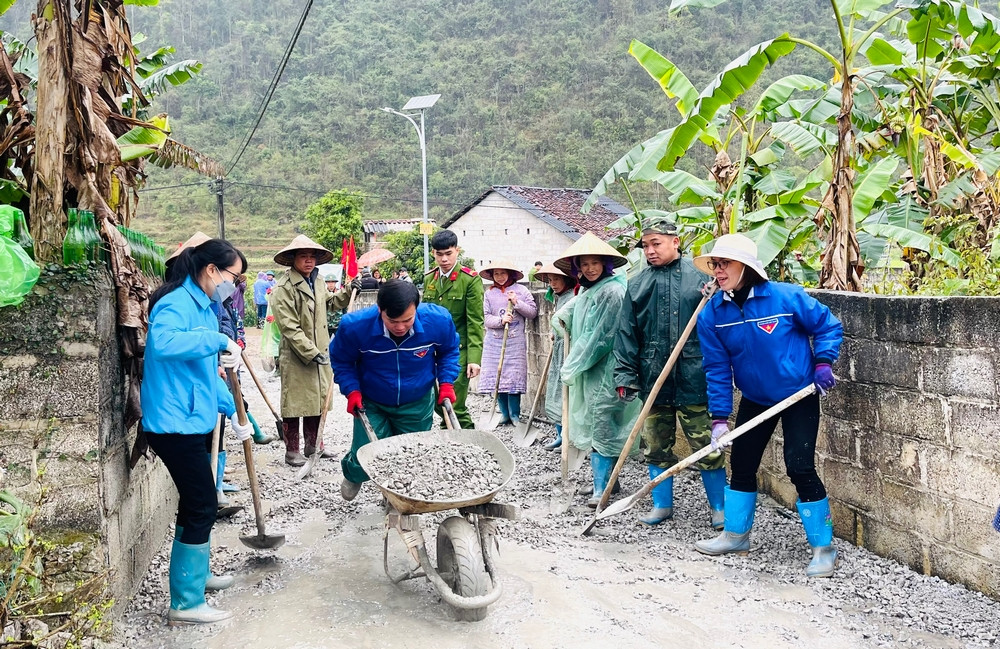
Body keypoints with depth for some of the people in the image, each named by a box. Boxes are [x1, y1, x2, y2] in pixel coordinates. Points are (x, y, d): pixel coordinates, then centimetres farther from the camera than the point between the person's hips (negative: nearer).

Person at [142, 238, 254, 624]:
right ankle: (186, 603, 3)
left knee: (197, 503, 21)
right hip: (175, 423, -10)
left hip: (194, 420, 10)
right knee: (201, 506, -6)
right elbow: (163, 342, -39)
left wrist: (232, 411, 19)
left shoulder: (202, 306, 15)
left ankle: (194, 574, 39)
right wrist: (218, 340, -36)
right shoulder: (177, 303, -16)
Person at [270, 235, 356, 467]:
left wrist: (349, 291, 11)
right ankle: (291, 451, 15)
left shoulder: (318, 282, 8)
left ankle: (313, 445, 31)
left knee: (318, 400, 17)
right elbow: (290, 329, -21)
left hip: (319, 353, 8)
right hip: (295, 358, -8)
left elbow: (331, 302, 27)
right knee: (294, 403, 3)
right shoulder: (283, 288, -17)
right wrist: (312, 353, -24)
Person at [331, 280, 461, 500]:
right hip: (372, 405, -1)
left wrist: (446, 382, -9)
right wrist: (351, 390, -16)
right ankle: (353, 473, 34)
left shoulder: (438, 321, -24)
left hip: (417, 406, 2)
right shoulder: (355, 326, -27)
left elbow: (449, 350, 1)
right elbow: (341, 360, -6)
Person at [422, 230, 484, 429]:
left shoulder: (471, 280, -6)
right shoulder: (429, 279, 12)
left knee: (453, 406, -6)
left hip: (458, 352, -6)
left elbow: (475, 323, -9)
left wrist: (474, 358, -16)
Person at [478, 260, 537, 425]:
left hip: (515, 341, -2)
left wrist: (517, 303, -11)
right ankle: (505, 414, 15)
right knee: (496, 376, 2)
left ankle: (515, 415, 8)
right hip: (494, 341, 3)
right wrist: (501, 320, -16)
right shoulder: (489, 294, 8)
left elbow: (533, 312, 1)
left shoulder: (521, 290, 3)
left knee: (514, 377, -5)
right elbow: (487, 318, 2)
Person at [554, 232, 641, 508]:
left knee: (602, 428, -7)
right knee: (595, 426, 13)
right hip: (588, 370, 9)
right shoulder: (587, 291, 14)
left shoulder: (612, 291, -15)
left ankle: (601, 488, -2)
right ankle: (605, 479, 23)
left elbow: (600, 336, -18)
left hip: (605, 370, -9)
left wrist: (573, 365, -12)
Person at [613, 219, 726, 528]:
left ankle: (719, 508, 20)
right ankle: (662, 505, 29)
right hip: (654, 378, 3)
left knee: (708, 448, 3)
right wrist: (625, 376, 0)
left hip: (694, 378, -3)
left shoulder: (699, 276, -1)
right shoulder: (637, 285, 6)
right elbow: (626, 333, 5)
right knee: (656, 447, 13)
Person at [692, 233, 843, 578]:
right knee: (741, 463, 11)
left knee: (799, 467, -12)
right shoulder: (712, 313, -10)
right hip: (754, 399, 5)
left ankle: (823, 547, 5)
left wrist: (823, 362, -16)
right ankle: (736, 534, 31)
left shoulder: (786, 297, -20)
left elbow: (828, 325, -4)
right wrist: (719, 417, -9)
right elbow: (717, 367, -6)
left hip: (799, 395, -4)